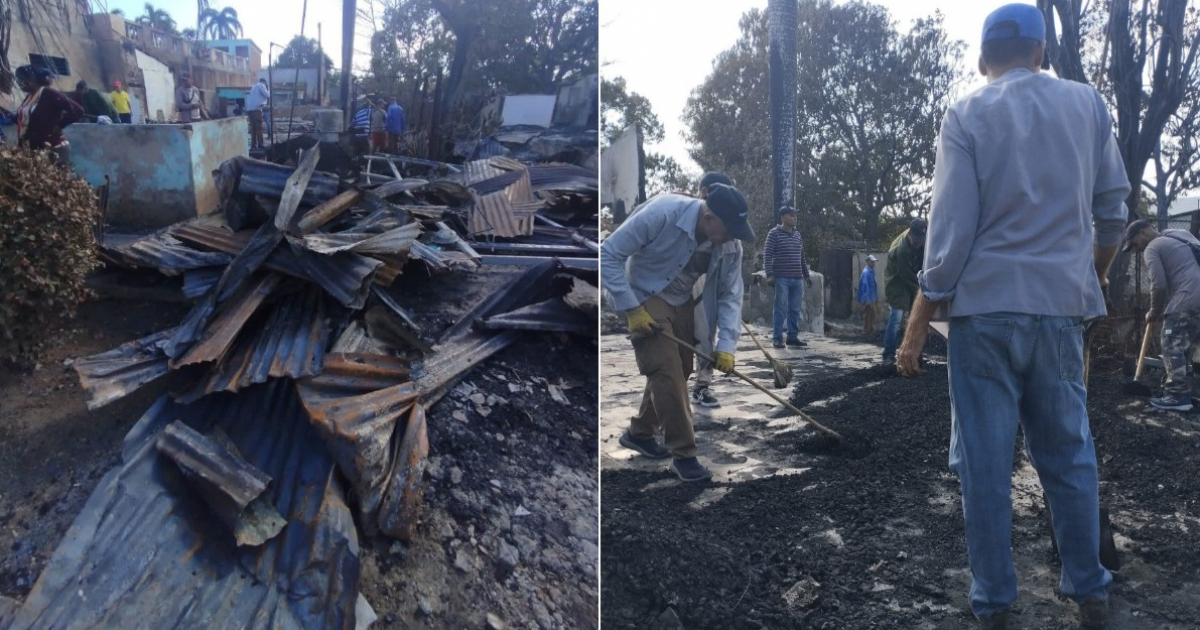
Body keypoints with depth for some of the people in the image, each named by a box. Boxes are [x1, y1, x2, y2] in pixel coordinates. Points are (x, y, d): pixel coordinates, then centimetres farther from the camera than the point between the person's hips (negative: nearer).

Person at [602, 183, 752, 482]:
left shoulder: (728, 242, -15)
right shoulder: (661, 214, -31)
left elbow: (730, 294, -7)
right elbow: (608, 255, -26)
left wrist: (726, 344, -18)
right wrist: (632, 309, -26)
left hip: (682, 302, 6)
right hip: (646, 299, -6)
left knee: (680, 370, 10)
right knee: (666, 370, -15)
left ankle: (639, 433, 31)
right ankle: (683, 454, -4)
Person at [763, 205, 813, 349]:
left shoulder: (797, 234, 15)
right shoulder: (774, 233, -3)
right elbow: (767, 255, -7)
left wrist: (806, 275, 19)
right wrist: (770, 274, -17)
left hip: (797, 278, 6)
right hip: (781, 278, -6)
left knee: (795, 310, 7)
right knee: (781, 309, -4)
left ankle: (793, 336, 14)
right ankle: (778, 338, 1)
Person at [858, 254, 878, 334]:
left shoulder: (871, 271, 11)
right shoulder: (866, 272, -18)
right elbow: (865, 286, -22)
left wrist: (876, 295, 15)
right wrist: (868, 300, -24)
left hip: (871, 298, 9)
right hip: (867, 300, -9)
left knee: (872, 314, 15)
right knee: (867, 315, -4)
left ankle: (871, 330, 24)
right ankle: (866, 331, 2)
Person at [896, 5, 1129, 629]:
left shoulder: (966, 115, -2)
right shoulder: (1087, 104, 7)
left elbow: (950, 230, -9)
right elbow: (1112, 208, 12)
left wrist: (915, 330, -5)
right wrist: (1093, 277, 30)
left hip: (984, 306, -2)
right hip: (1060, 305, 3)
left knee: (984, 462, 4)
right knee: (1069, 454, 15)